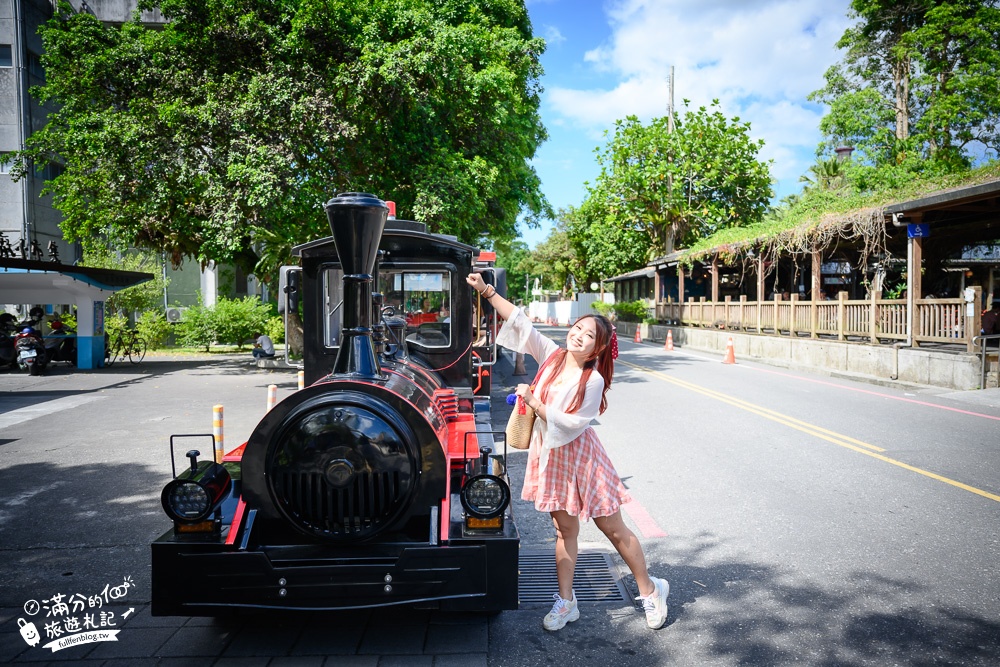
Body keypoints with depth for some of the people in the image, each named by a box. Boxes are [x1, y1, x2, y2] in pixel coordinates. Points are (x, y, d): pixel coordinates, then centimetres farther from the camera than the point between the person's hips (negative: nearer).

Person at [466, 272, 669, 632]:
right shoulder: (551, 356, -3)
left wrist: (533, 402, -21)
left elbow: (568, 424, -21)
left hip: (579, 456, -4)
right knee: (565, 530, 13)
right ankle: (565, 602, 23)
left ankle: (650, 591, 24)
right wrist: (487, 292, -12)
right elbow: (520, 322, -6)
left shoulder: (593, 381, -17)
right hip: (550, 456, 5)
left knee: (614, 529, 7)